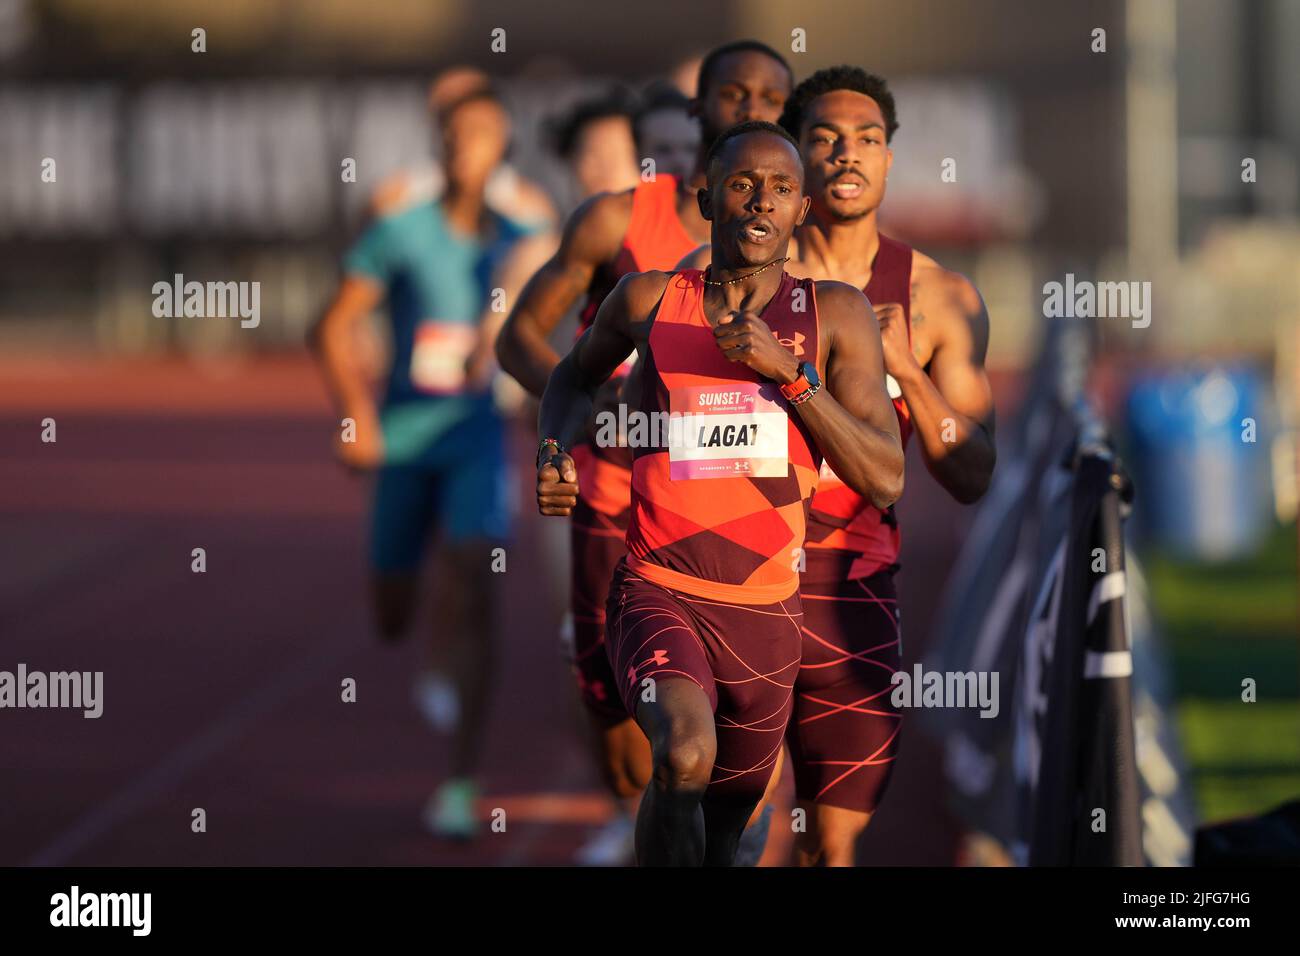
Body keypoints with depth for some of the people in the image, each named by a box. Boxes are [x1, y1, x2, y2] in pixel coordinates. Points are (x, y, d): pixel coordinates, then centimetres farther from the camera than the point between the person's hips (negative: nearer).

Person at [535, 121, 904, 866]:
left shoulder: (835, 314, 2)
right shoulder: (648, 300, 2)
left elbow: (885, 479, -7)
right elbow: (577, 378, 25)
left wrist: (789, 372, -16)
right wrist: (555, 454, 4)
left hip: (767, 614, 2)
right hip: (657, 593, -2)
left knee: (724, 832, 13)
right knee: (687, 755, -32)